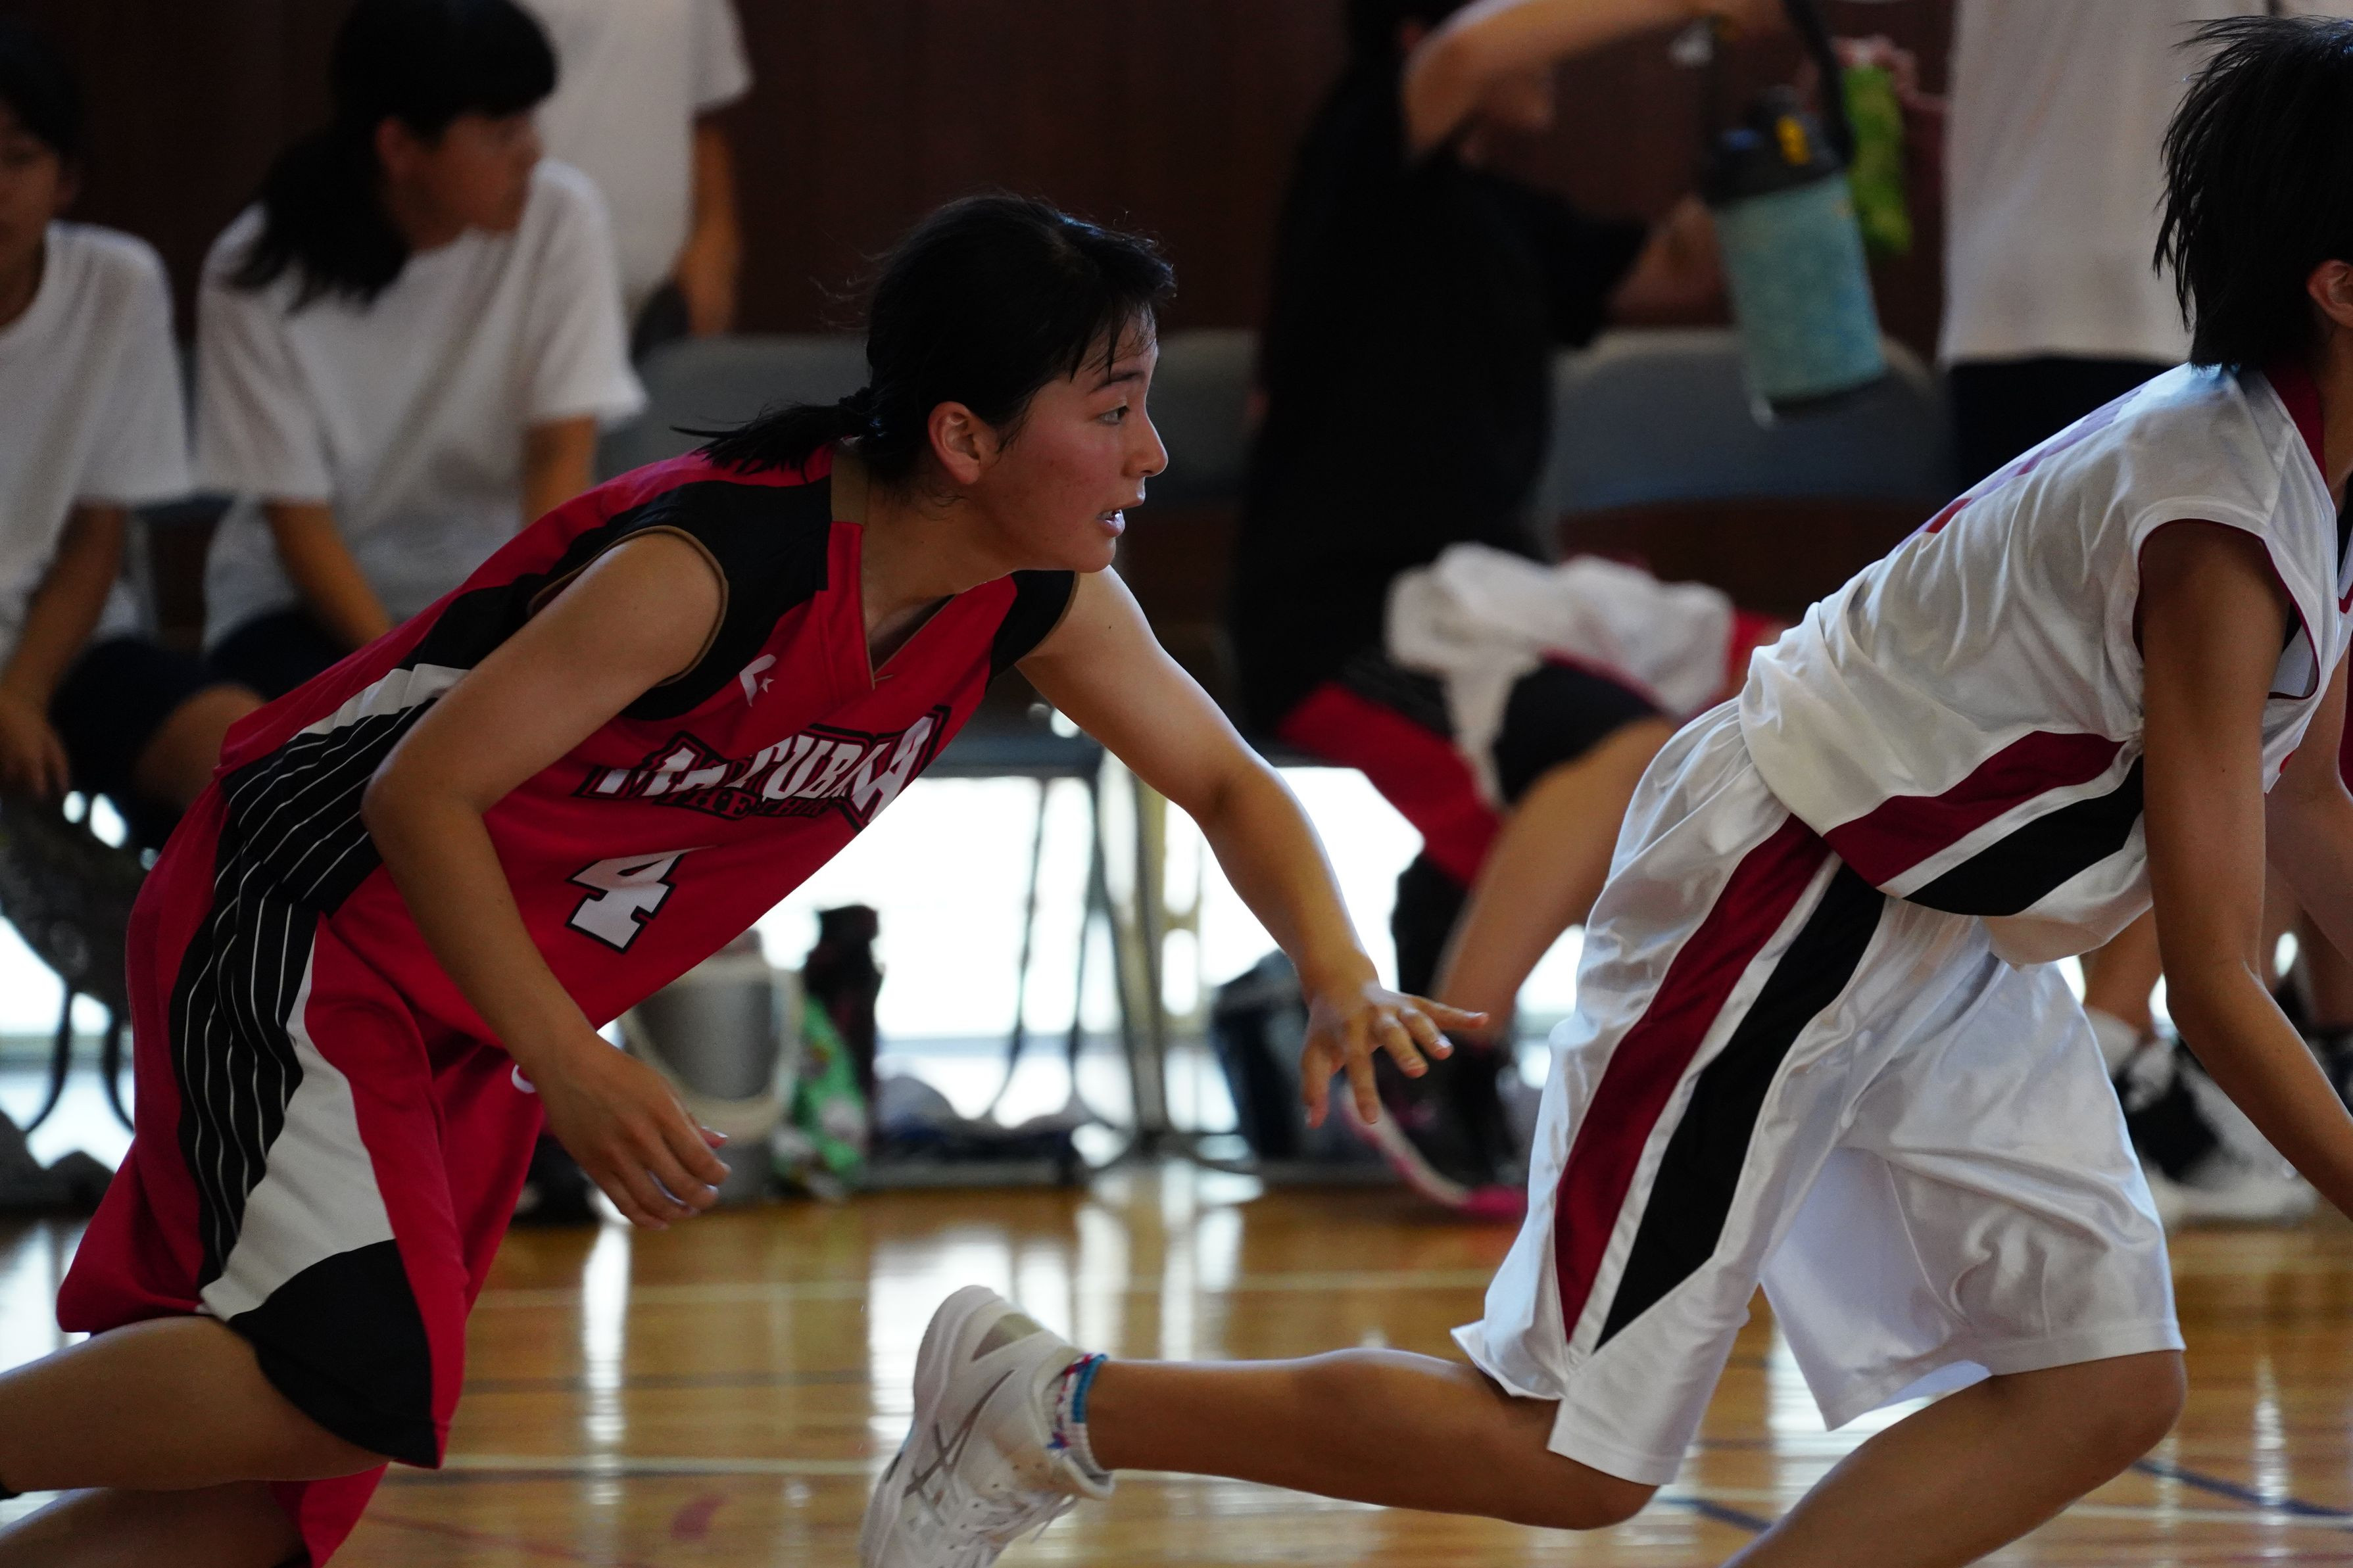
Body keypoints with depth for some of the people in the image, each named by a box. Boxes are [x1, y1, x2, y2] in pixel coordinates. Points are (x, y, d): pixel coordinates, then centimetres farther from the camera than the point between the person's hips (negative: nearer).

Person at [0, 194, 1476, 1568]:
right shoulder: (713, 562, -29)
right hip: (305, 924, -8)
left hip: (477, 1015, 8)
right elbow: (421, 794, -25)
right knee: (359, 1382, -29)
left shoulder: (1046, 601, -6)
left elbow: (1227, 782, 6)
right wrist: (570, 1068, -32)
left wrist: (1341, 980, -13)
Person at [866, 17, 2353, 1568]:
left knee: (2110, 1382, 1)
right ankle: (1048, 1404, 6)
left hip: (1939, 938, 10)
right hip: (1785, 901, -10)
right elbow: (2213, 985, -25)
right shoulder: (2221, 536, -27)